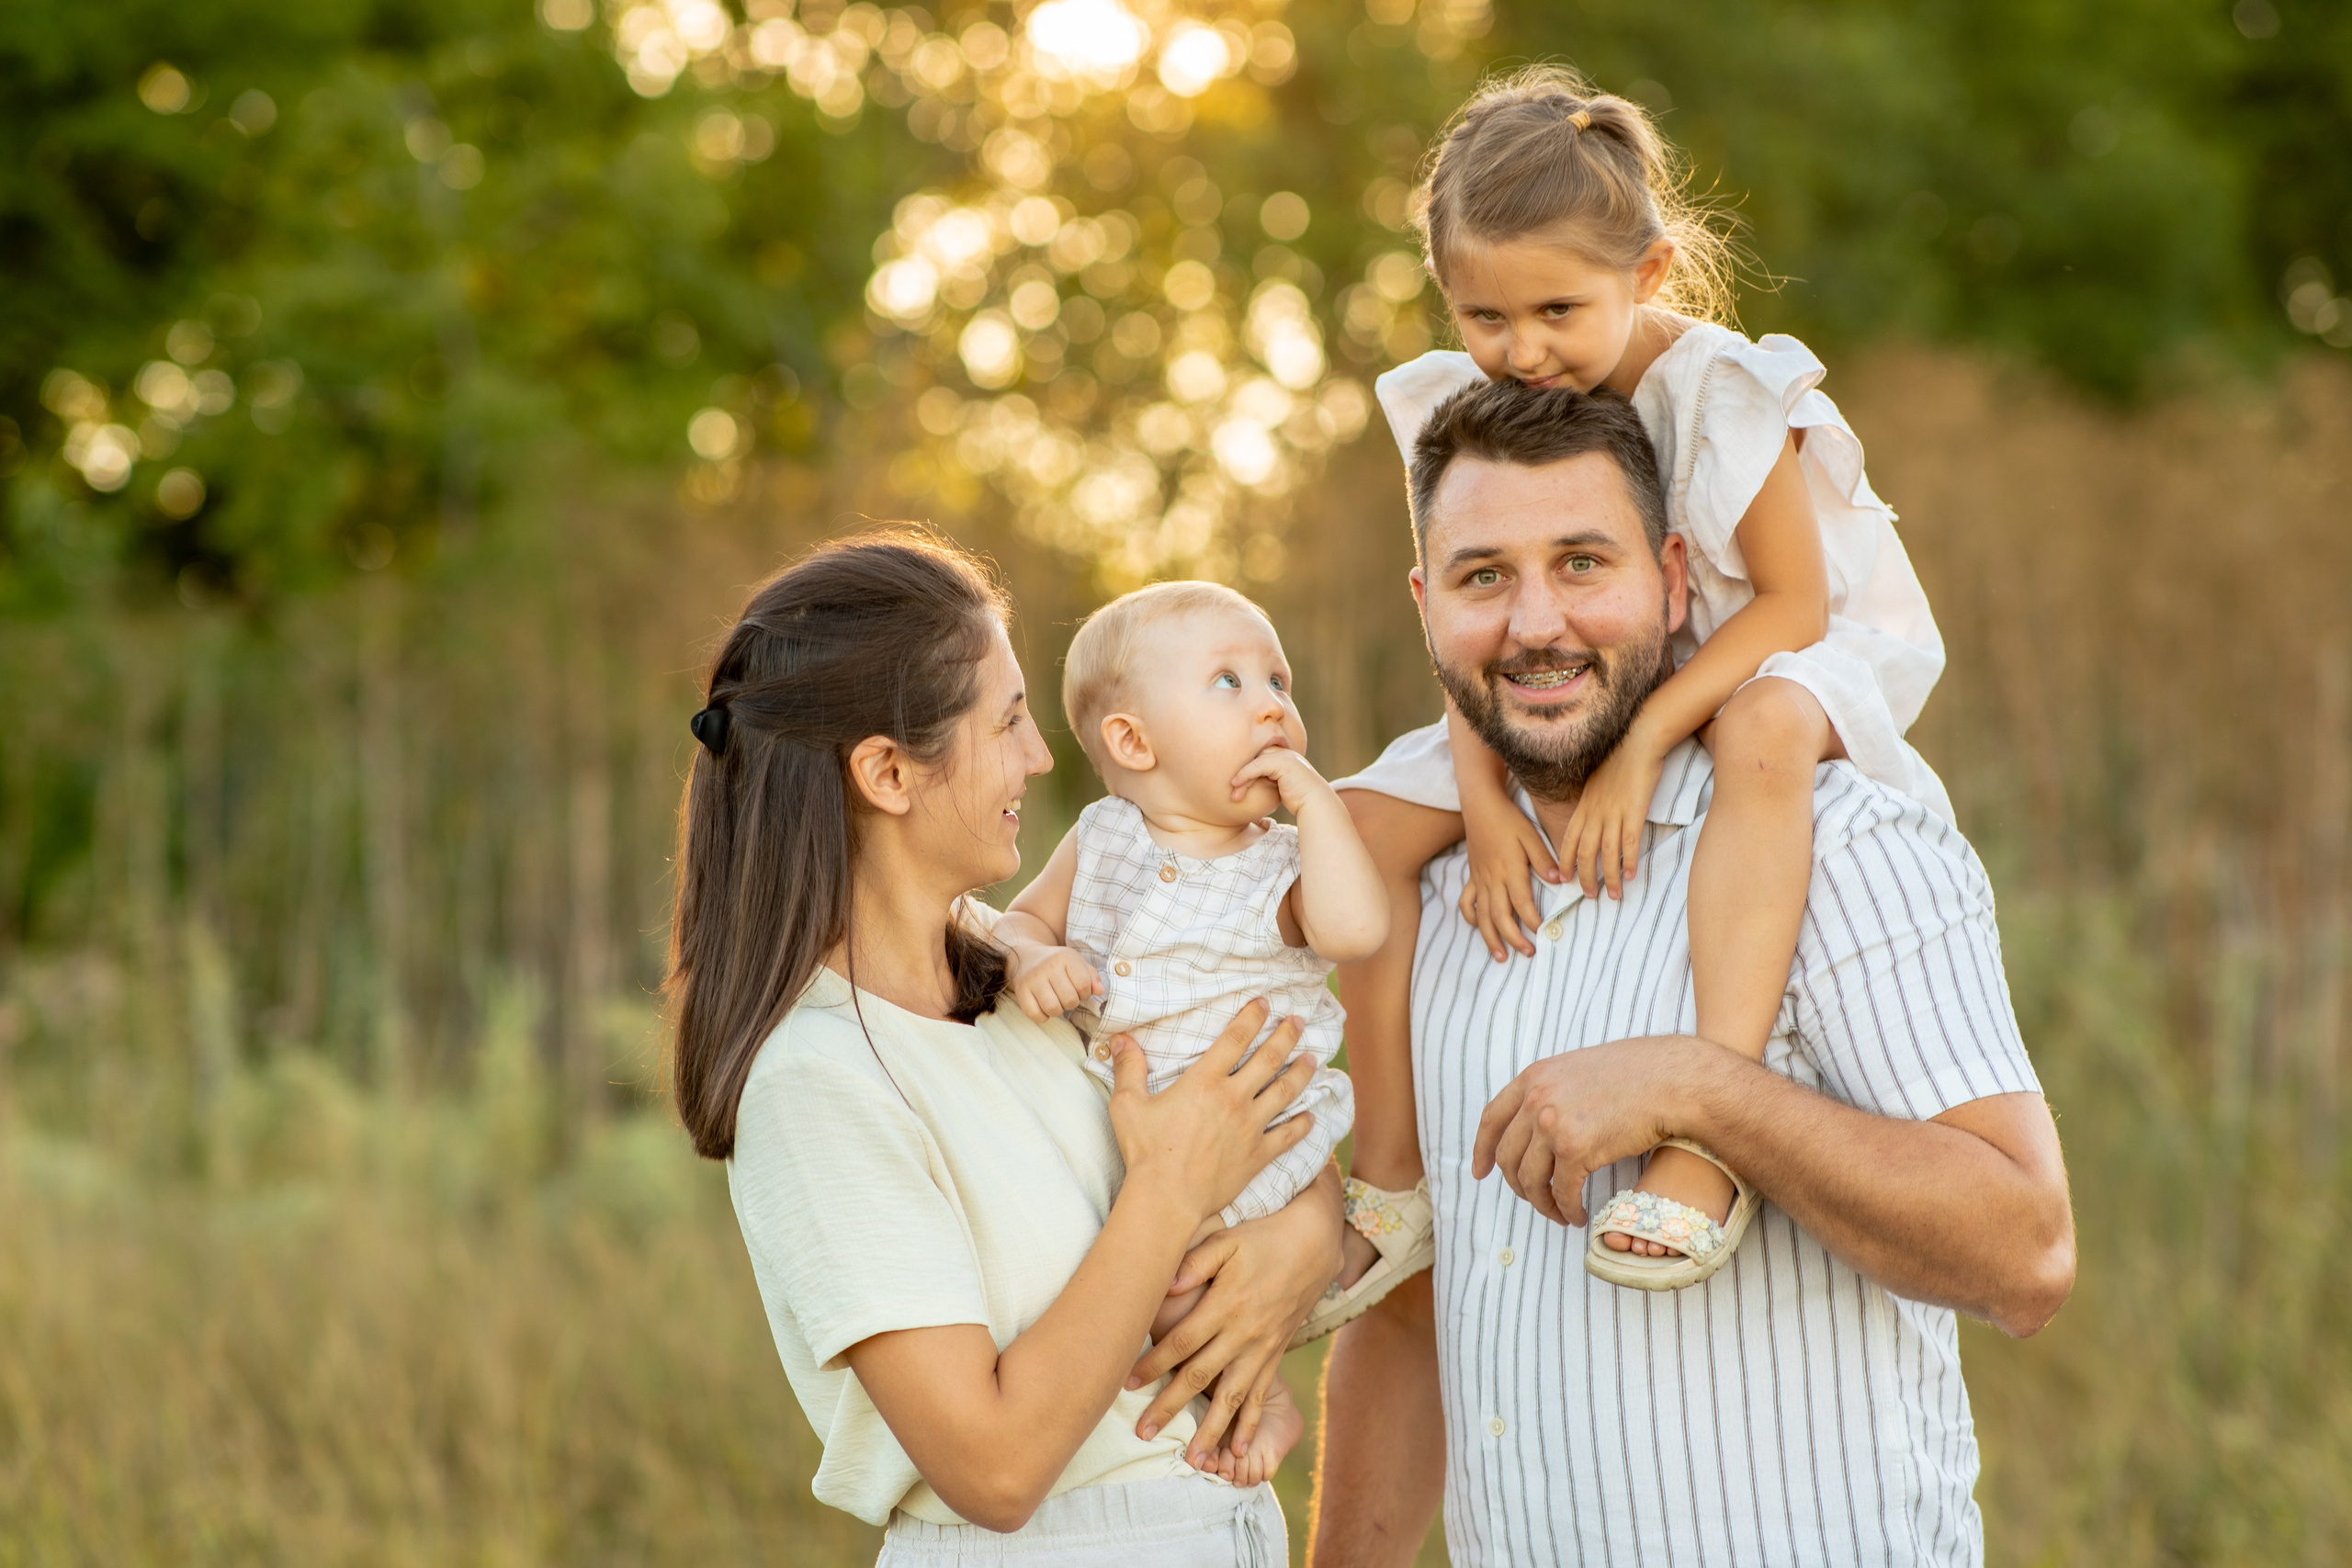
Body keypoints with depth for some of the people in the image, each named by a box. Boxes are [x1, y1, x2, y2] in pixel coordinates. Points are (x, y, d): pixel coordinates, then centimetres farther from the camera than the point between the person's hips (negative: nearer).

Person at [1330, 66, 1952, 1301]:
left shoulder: (1718, 393, -24)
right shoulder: (1454, 416, -10)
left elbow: (1792, 605, -23)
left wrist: (1640, 748, -33)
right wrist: (1487, 804, -24)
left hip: (1750, 666, -5)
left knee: (1764, 733, -41)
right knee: (1369, 821, -12)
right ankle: (1389, 1167, -2)